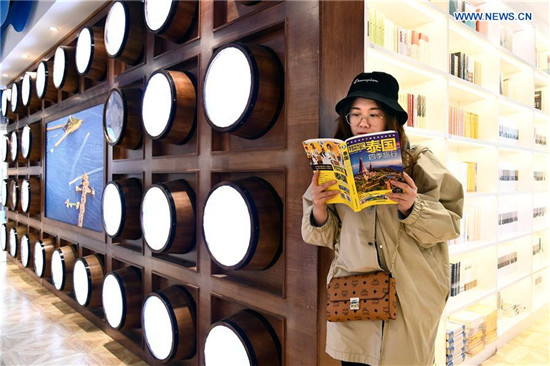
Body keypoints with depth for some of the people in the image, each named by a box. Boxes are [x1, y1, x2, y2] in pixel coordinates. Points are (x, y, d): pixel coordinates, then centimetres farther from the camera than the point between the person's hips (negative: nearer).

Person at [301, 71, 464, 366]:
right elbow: (326, 236, 5)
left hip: (409, 300, -1)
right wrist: (318, 210, -16)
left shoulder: (418, 162, -3)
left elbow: (450, 223, -5)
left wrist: (412, 208, -22)